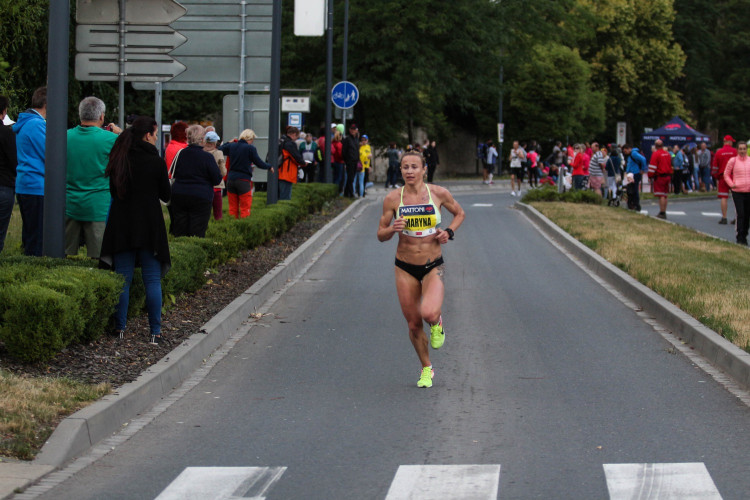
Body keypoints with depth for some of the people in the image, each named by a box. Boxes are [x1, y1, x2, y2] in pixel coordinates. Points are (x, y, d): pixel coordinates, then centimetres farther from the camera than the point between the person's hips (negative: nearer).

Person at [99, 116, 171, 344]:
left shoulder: (119, 160, 2)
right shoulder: (156, 162, -9)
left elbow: (113, 191, 11)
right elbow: (166, 195, 0)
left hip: (122, 225, 3)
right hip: (149, 225, -3)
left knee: (123, 278, 7)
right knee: (152, 279, 3)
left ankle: (120, 328, 6)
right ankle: (155, 331, 3)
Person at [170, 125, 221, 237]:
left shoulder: (180, 154, 2)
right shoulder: (207, 157, -11)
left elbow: (174, 174, 15)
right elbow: (217, 179, -6)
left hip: (178, 195, 4)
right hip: (201, 198, -4)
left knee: (179, 233, 9)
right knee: (197, 233, -3)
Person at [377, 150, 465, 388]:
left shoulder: (438, 193, -6)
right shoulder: (393, 199, -5)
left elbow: (459, 213, 13)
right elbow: (381, 235, 2)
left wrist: (449, 232, -5)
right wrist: (393, 229, -20)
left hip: (433, 266, -1)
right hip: (405, 269, 2)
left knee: (429, 313, -26)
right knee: (414, 324, 6)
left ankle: (437, 321, 13)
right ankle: (426, 369, 31)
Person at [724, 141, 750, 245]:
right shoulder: (733, 161, -1)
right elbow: (726, 174, 7)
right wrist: (731, 184, -5)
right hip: (737, 192, -3)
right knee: (740, 214, -11)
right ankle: (740, 237, -9)